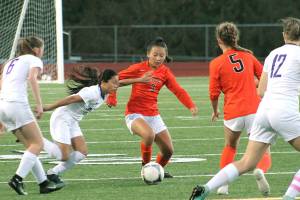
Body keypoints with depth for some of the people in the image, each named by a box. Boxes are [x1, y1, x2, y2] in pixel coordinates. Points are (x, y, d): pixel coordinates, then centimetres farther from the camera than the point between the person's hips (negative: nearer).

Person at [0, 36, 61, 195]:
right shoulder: (34, 60, 8)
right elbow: (32, 78, -12)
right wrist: (39, 104, -16)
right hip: (18, 104, -8)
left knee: (31, 144, 13)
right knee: (37, 143, -3)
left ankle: (43, 183, 9)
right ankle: (17, 179, -16)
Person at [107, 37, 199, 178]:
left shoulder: (165, 72, 3)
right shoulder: (138, 68, -8)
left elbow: (178, 91, -6)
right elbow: (116, 79, -1)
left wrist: (191, 106, -20)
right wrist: (112, 97, -10)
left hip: (153, 115, 5)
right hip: (135, 114, -5)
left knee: (168, 150, 4)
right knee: (149, 134, -36)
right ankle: (146, 165, -11)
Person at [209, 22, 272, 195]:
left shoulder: (216, 63, 0)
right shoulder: (248, 55, 7)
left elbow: (214, 93, 0)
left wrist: (215, 111, 18)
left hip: (233, 113, 0)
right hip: (255, 110, 0)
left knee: (230, 147, 27)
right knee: (263, 153, 4)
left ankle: (223, 183, 16)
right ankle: (260, 170, -29)